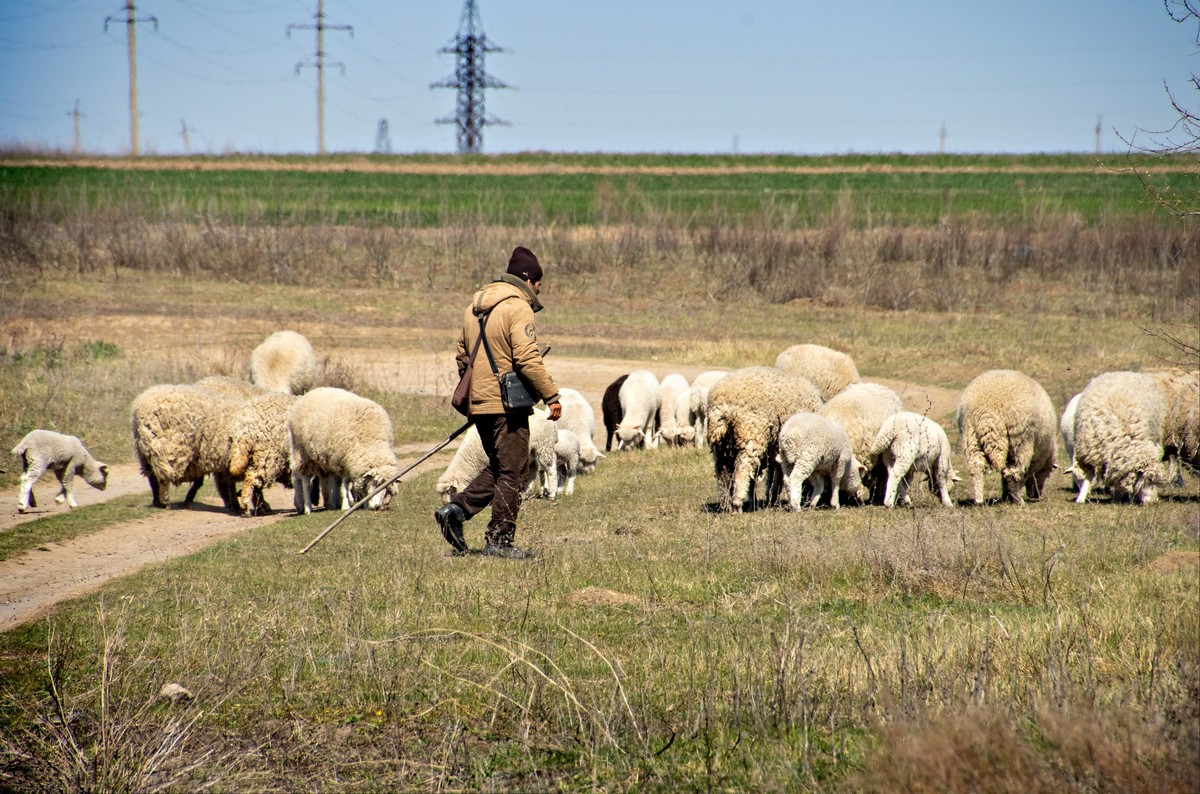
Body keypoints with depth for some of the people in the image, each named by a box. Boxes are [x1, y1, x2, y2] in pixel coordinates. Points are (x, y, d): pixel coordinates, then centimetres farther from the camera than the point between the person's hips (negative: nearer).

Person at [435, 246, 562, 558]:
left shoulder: (475, 307, 15)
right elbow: (528, 359, -20)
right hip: (508, 404, -8)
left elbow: (463, 356, 21)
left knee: (497, 467, 19)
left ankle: (456, 509, 3)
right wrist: (551, 396, -15)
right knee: (511, 473, 1)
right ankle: (499, 540, 2)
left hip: (479, 404, 8)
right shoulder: (518, 308, -12)